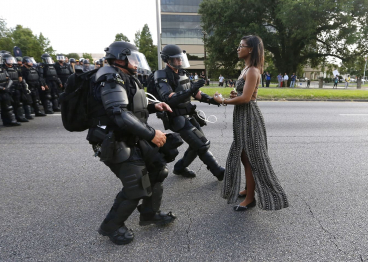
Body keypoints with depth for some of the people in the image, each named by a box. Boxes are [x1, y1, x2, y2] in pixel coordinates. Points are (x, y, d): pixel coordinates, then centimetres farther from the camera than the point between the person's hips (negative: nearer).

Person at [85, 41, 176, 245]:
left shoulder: (124, 79, 16)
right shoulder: (111, 80, -17)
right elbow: (120, 115, -29)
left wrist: (153, 107, 8)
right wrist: (151, 134, -28)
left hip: (133, 140, 11)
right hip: (117, 145, -10)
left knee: (157, 169, 13)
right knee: (136, 187, -8)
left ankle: (149, 214, 31)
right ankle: (111, 226, 19)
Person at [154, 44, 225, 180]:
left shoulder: (182, 73, 11)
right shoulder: (162, 77, -14)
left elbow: (194, 92, 16)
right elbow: (170, 99, -29)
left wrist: (210, 99, 1)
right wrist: (191, 90, -37)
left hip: (189, 115, 8)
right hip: (177, 119, -8)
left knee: (198, 144, 12)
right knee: (202, 145, -8)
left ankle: (180, 167, 28)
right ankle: (219, 172, 7)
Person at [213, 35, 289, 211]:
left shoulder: (252, 71, -16)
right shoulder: (247, 69, 15)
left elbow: (245, 98, -24)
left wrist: (223, 101, -13)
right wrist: (235, 95, 0)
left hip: (249, 116, -10)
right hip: (243, 117, 10)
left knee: (250, 157, -1)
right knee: (244, 156, 18)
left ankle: (250, 198, 13)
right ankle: (248, 189, 34)